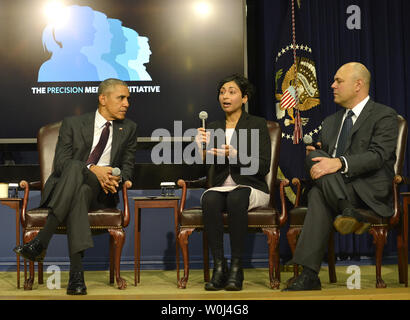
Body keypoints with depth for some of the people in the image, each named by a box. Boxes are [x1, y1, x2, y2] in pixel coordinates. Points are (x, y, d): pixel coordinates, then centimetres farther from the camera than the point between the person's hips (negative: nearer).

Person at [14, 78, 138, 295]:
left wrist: (117, 179, -15)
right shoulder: (73, 124, 7)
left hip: (101, 192, 1)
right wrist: (92, 169, -22)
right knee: (75, 167, -37)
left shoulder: (129, 128, 14)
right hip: (65, 187, 0)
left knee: (82, 190, -36)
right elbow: (60, 162, -5)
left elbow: (128, 165, 9)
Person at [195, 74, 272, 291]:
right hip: (220, 187, 3)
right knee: (209, 199, -32)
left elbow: (263, 167, -6)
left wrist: (234, 155, -19)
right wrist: (202, 150, -10)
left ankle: (236, 266, -30)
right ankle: (219, 267, -29)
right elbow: (206, 171, 10)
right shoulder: (214, 128, 16)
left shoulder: (257, 124, 4)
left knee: (236, 197, -37)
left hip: (251, 188, -3)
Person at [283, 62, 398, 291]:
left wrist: (339, 163, -29)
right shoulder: (331, 121, 25)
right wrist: (313, 156, -5)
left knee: (318, 194, -32)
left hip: (371, 190, -6)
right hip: (334, 187, 6)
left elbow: (378, 156, -14)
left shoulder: (385, 116, 2)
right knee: (316, 158, -26)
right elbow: (325, 156, 22)